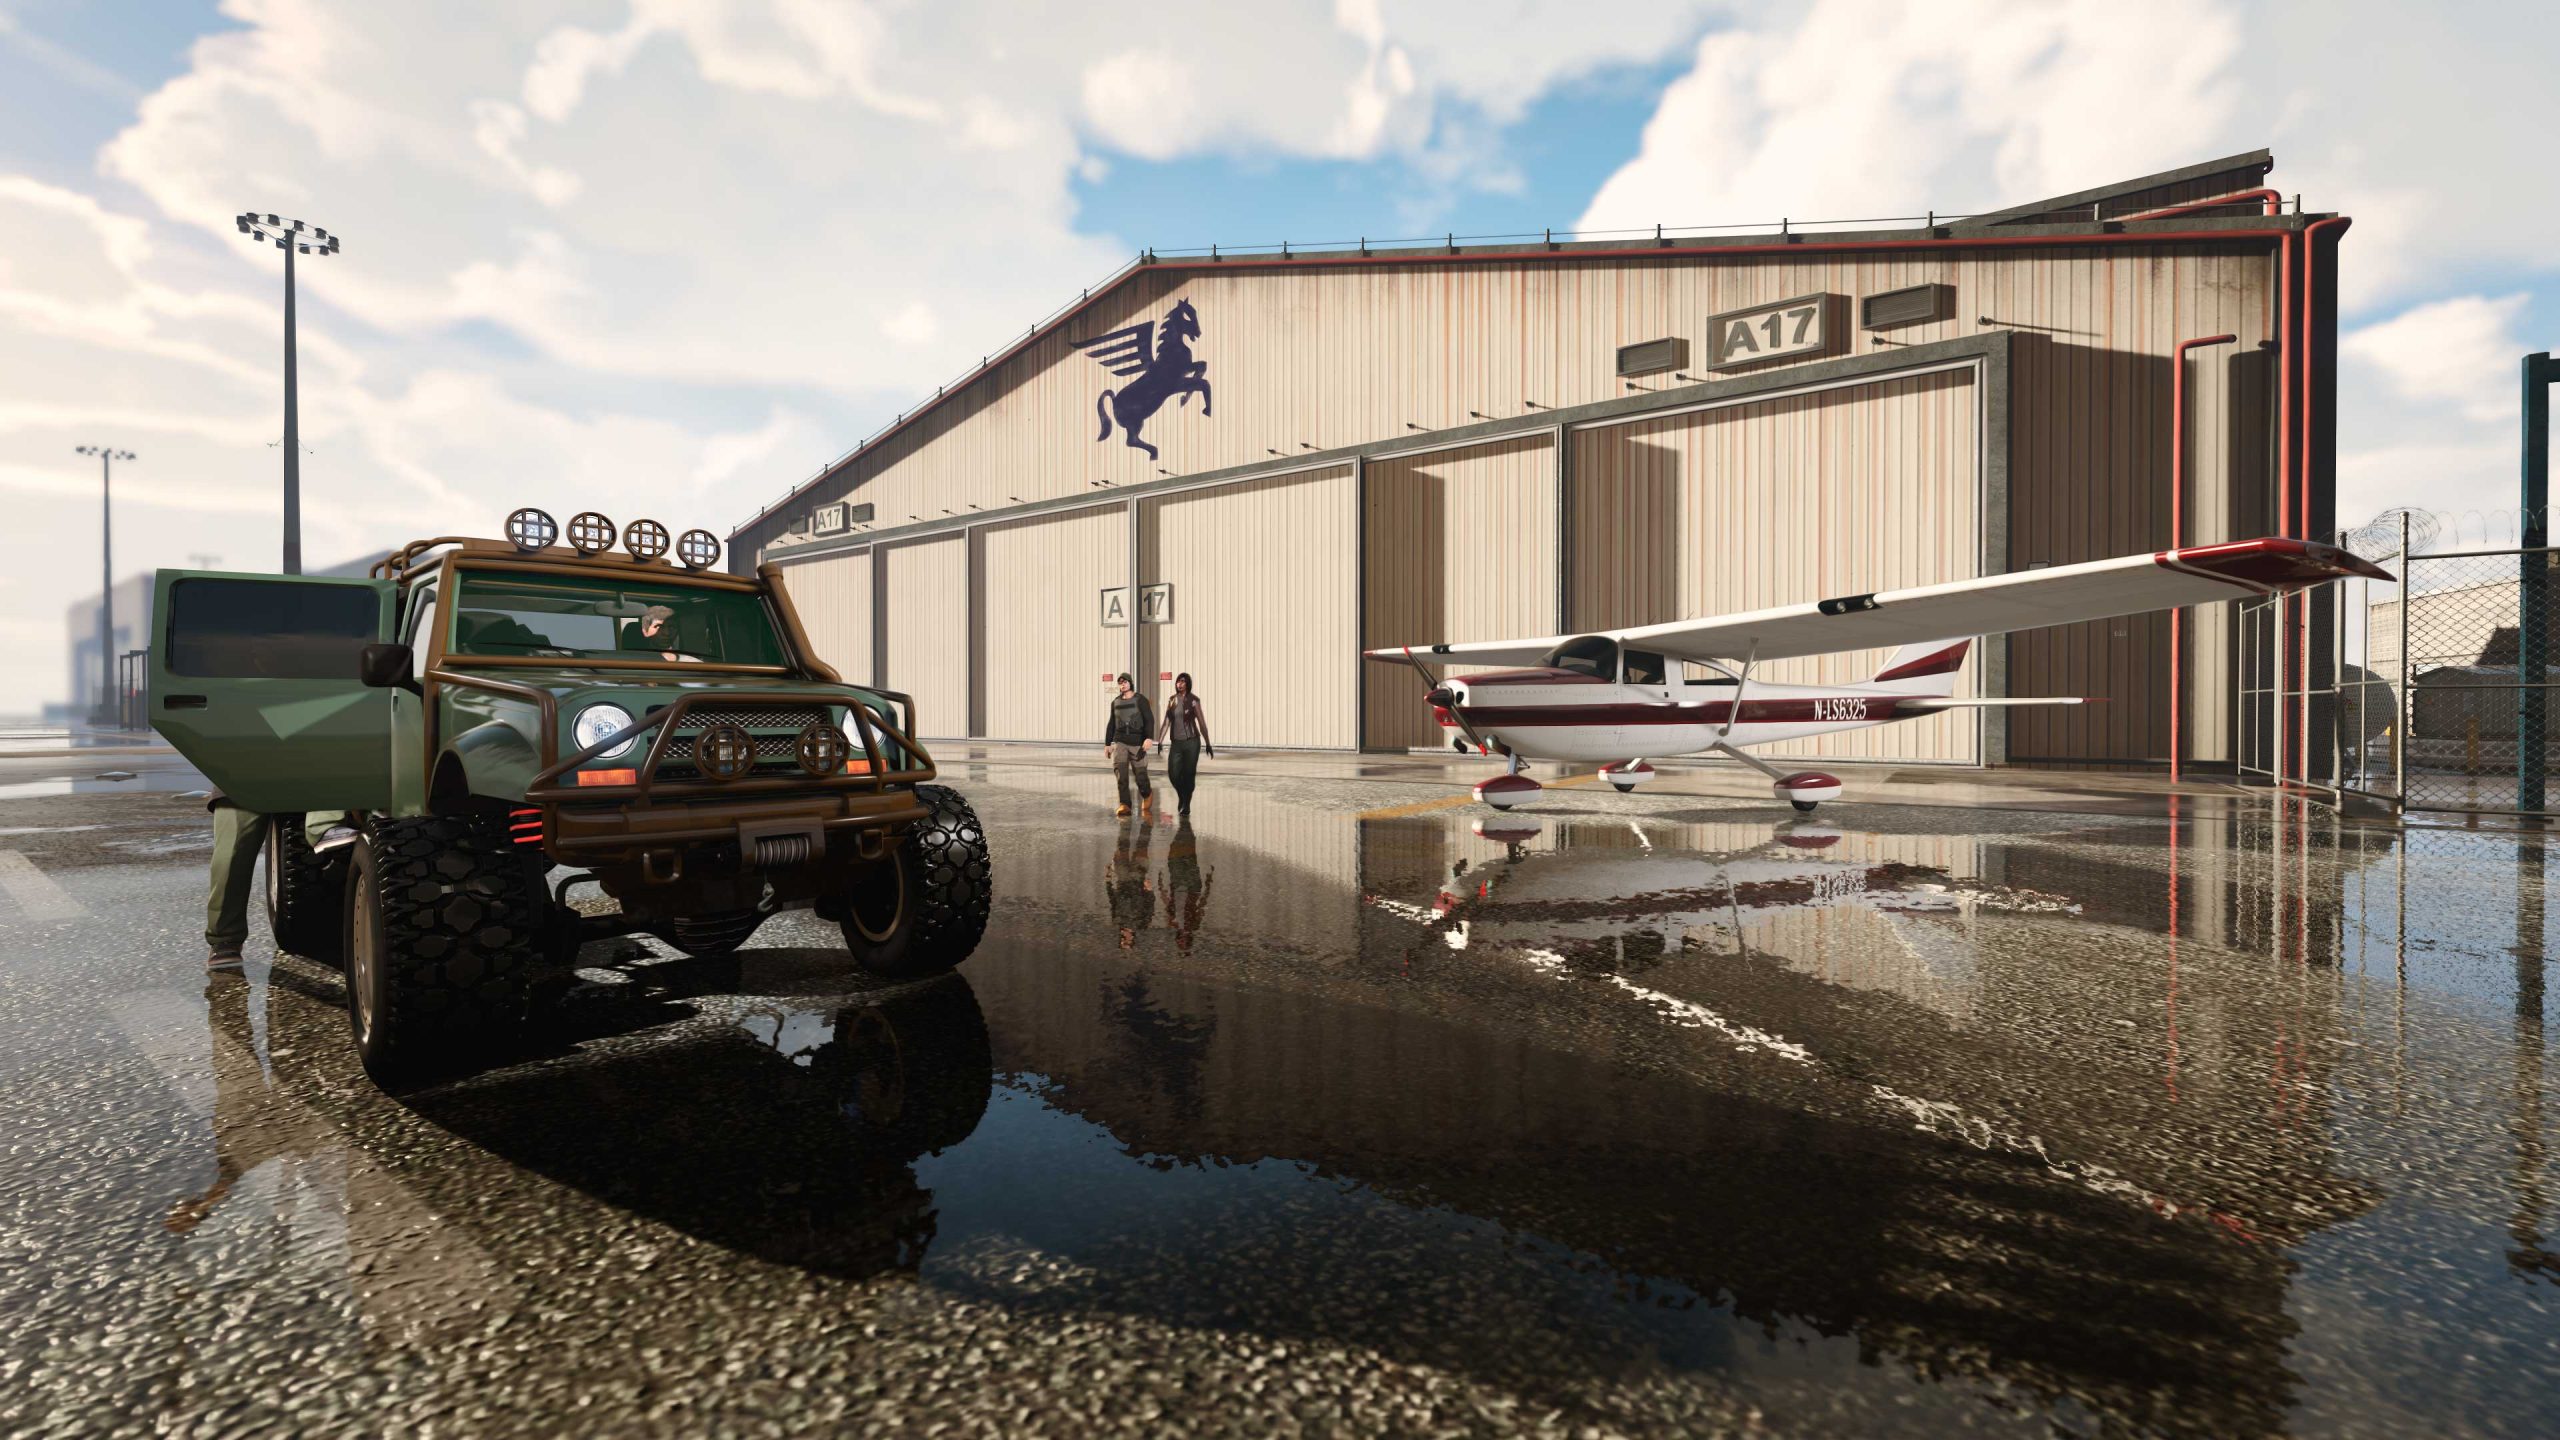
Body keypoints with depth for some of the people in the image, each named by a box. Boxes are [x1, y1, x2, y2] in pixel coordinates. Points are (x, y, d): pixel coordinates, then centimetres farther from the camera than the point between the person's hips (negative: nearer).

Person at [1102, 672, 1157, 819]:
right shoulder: (1115, 702, 13)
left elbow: (1149, 720, -10)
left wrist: (1149, 738, -23)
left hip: (1137, 742, -3)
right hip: (1120, 742, 3)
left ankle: (1147, 794, 33)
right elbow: (1111, 724, 21)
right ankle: (1124, 805, -17)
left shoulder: (1140, 699, -2)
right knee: (1120, 771, -16)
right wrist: (1107, 743, 20)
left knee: (1140, 773, 0)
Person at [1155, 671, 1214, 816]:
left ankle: (1186, 805, 13)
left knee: (1189, 774, -2)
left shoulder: (1193, 701, -3)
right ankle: (1181, 796, 25)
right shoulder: (1172, 700, 7)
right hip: (1176, 742, 3)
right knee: (1173, 773, -3)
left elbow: (1202, 723, -2)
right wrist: (1160, 741, 2)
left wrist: (1208, 744, -2)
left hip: (1191, 741, -3)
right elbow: (1166, 722, 7)